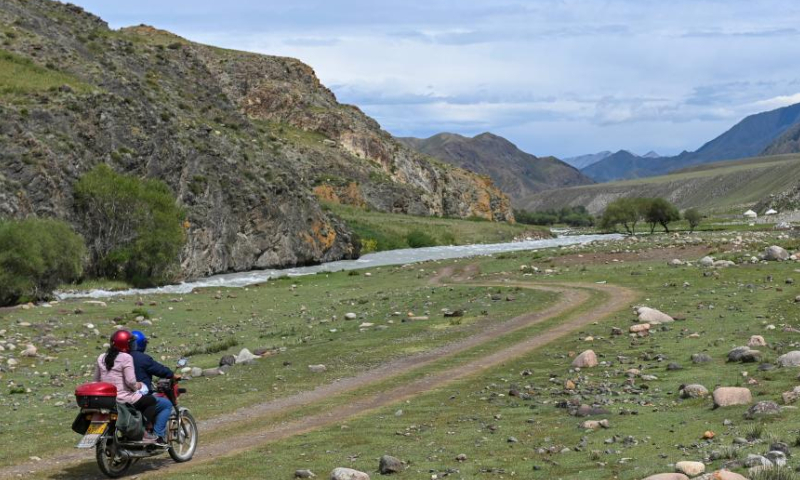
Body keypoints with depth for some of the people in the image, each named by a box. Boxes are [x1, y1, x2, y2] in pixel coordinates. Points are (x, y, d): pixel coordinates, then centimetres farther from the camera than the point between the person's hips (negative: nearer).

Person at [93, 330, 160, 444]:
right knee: (151, 401, 10)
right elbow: (130, 381, -19)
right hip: (123, 398, -8)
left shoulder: (102, 357, 9)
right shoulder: (126, 358, -12)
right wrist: (136, 386, 0)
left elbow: (96, 379, 13)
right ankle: (143, 432, -4)